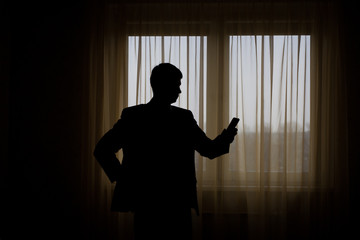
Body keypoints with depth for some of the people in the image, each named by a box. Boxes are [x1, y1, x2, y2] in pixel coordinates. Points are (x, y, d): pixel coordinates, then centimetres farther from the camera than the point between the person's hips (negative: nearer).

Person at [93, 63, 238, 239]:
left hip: (179, 203, 3)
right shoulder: (133, 116, 1)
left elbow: (209, 149, 8)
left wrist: (224, 139, -12)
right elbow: (103, 149, 0)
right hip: (147, 203, -2)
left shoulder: (184, 117, 10)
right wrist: (123, 177, -7)